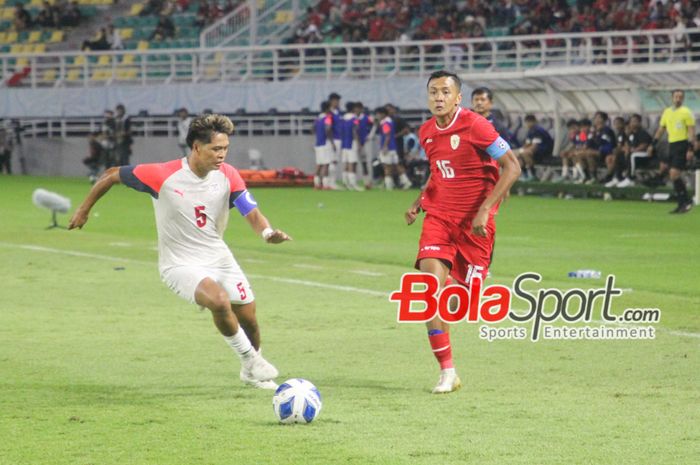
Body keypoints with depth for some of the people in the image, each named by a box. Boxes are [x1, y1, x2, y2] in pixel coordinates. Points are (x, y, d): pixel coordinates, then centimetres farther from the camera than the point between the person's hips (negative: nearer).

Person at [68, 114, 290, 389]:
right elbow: (112, 175, -8)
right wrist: (84, 210, 2)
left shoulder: (228, 176, -9)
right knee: (219, 301, -31)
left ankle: (252, 372, 36)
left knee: (248, 317, 5)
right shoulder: (164, 175, -20)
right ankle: (250, 358, -7)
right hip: (180, 264, -5)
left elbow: (252, 214, -15)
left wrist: (267, 233, -38)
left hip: (219, 258, 5)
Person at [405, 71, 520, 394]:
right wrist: (419, 202, 8)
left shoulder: (475, 125, -14)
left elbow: (512, 167, -14)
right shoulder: (426, 132, 6)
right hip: (438, 216, 4)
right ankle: (447, 371, -12)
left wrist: (485, 209, -20)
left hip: (474, 221, -4)